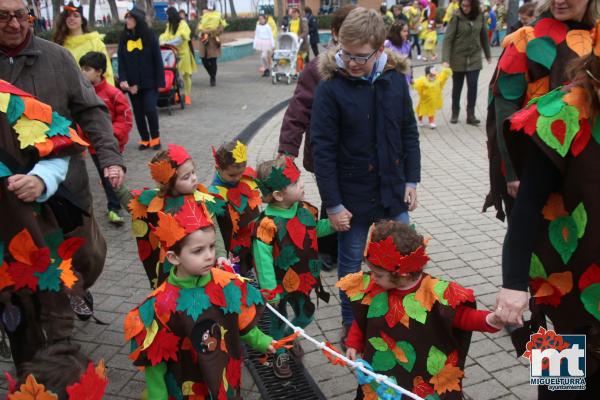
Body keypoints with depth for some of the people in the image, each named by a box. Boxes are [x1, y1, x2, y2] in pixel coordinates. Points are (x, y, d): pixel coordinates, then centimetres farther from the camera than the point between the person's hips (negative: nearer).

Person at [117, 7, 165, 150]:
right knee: (138, 112, 8)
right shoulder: (124, 38, 5)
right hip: (132, 83, 4)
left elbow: (158, 60, -5)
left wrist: (160, 82, -9)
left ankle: (155, 138, 10)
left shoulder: (150, 35, -4)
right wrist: (123, 79, -12)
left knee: (150, 109, -11)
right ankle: (145, 139, 22)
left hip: (149, 82, -4)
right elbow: (121, 61, 3)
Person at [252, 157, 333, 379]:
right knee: (277, 321, 19)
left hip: (302, 280, 6)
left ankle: (288, 337, 55)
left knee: (306, 316, 24)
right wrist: (270, 292, -19)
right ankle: (280, 354, 44)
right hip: (280, 285, -6)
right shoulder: (267, 224, -31)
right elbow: (263, 259, -24)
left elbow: (315, 229, 11)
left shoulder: (304, 210, -10)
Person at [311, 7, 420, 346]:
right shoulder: (331, 86, -15)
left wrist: (411, 181, 3)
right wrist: (333, 204, -13)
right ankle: (350, 327, 33)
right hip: (352, 196, -3)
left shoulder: (395, 78, -4)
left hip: (393, 191, 4)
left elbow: (409, 133, 6)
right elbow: (323, 150, -14)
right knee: (351, 265, 12)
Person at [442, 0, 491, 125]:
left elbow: (483, 36, 10)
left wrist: (488, 54, 16)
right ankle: (455, 113, 25)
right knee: (457, 87, 10)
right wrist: (445, 59, -24)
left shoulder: (480, 16, -2)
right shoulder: (456, 18, -12)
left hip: (474, 58, 2)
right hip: (458, 58, -2)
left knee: (473, 86, -3)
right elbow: (448, 38, -15)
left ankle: (470, 115, 6)